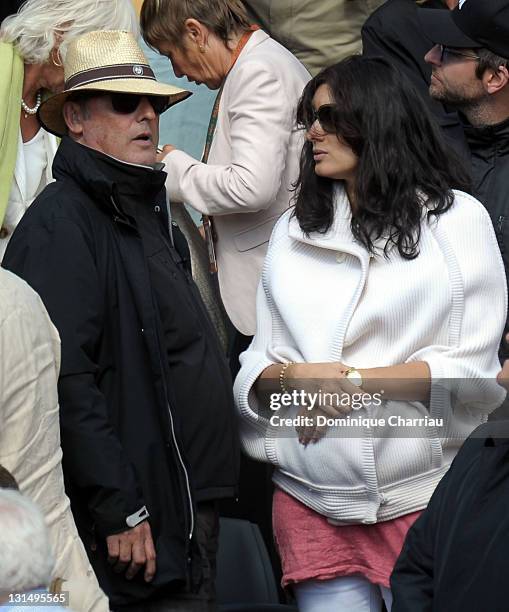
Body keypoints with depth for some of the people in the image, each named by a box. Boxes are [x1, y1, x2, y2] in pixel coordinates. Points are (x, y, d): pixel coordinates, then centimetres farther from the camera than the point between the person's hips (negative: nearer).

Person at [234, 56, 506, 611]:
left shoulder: (456, 219, 2)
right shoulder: (294, 230, 15)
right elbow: (262, 357, 11)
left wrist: (354, 382, -14)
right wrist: (294, 377, -12)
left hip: (423, 497, -3)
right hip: (310, 500, 3)